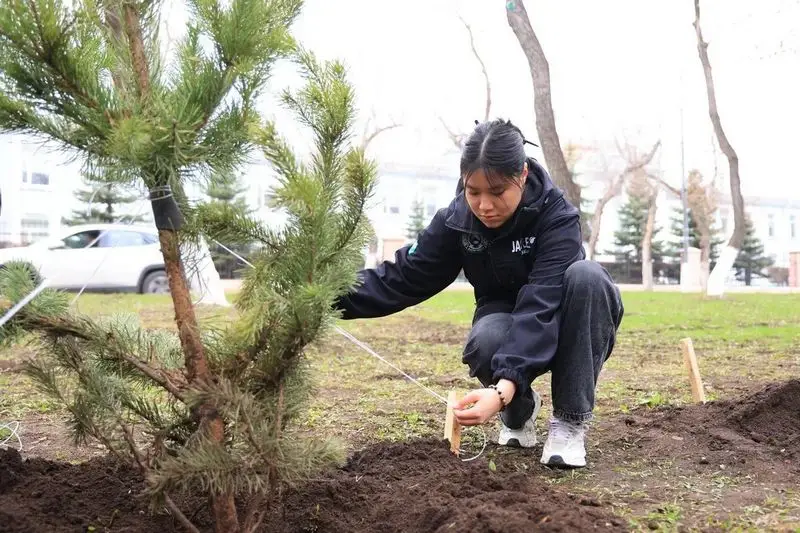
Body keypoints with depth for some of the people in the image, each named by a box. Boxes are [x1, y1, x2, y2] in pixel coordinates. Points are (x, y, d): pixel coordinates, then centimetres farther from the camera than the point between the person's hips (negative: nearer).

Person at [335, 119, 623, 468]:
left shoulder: (557, 216, -28)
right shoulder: (456, 219, -15)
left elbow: (541, 305, -39)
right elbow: (405, 276, -12)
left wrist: (504, 388, -52)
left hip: (565, 331, -1)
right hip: (505, 320, 2)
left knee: (586, 275, -35)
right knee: (486, 341, -35)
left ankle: (570, 420, -20)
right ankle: (519, 411, 1)